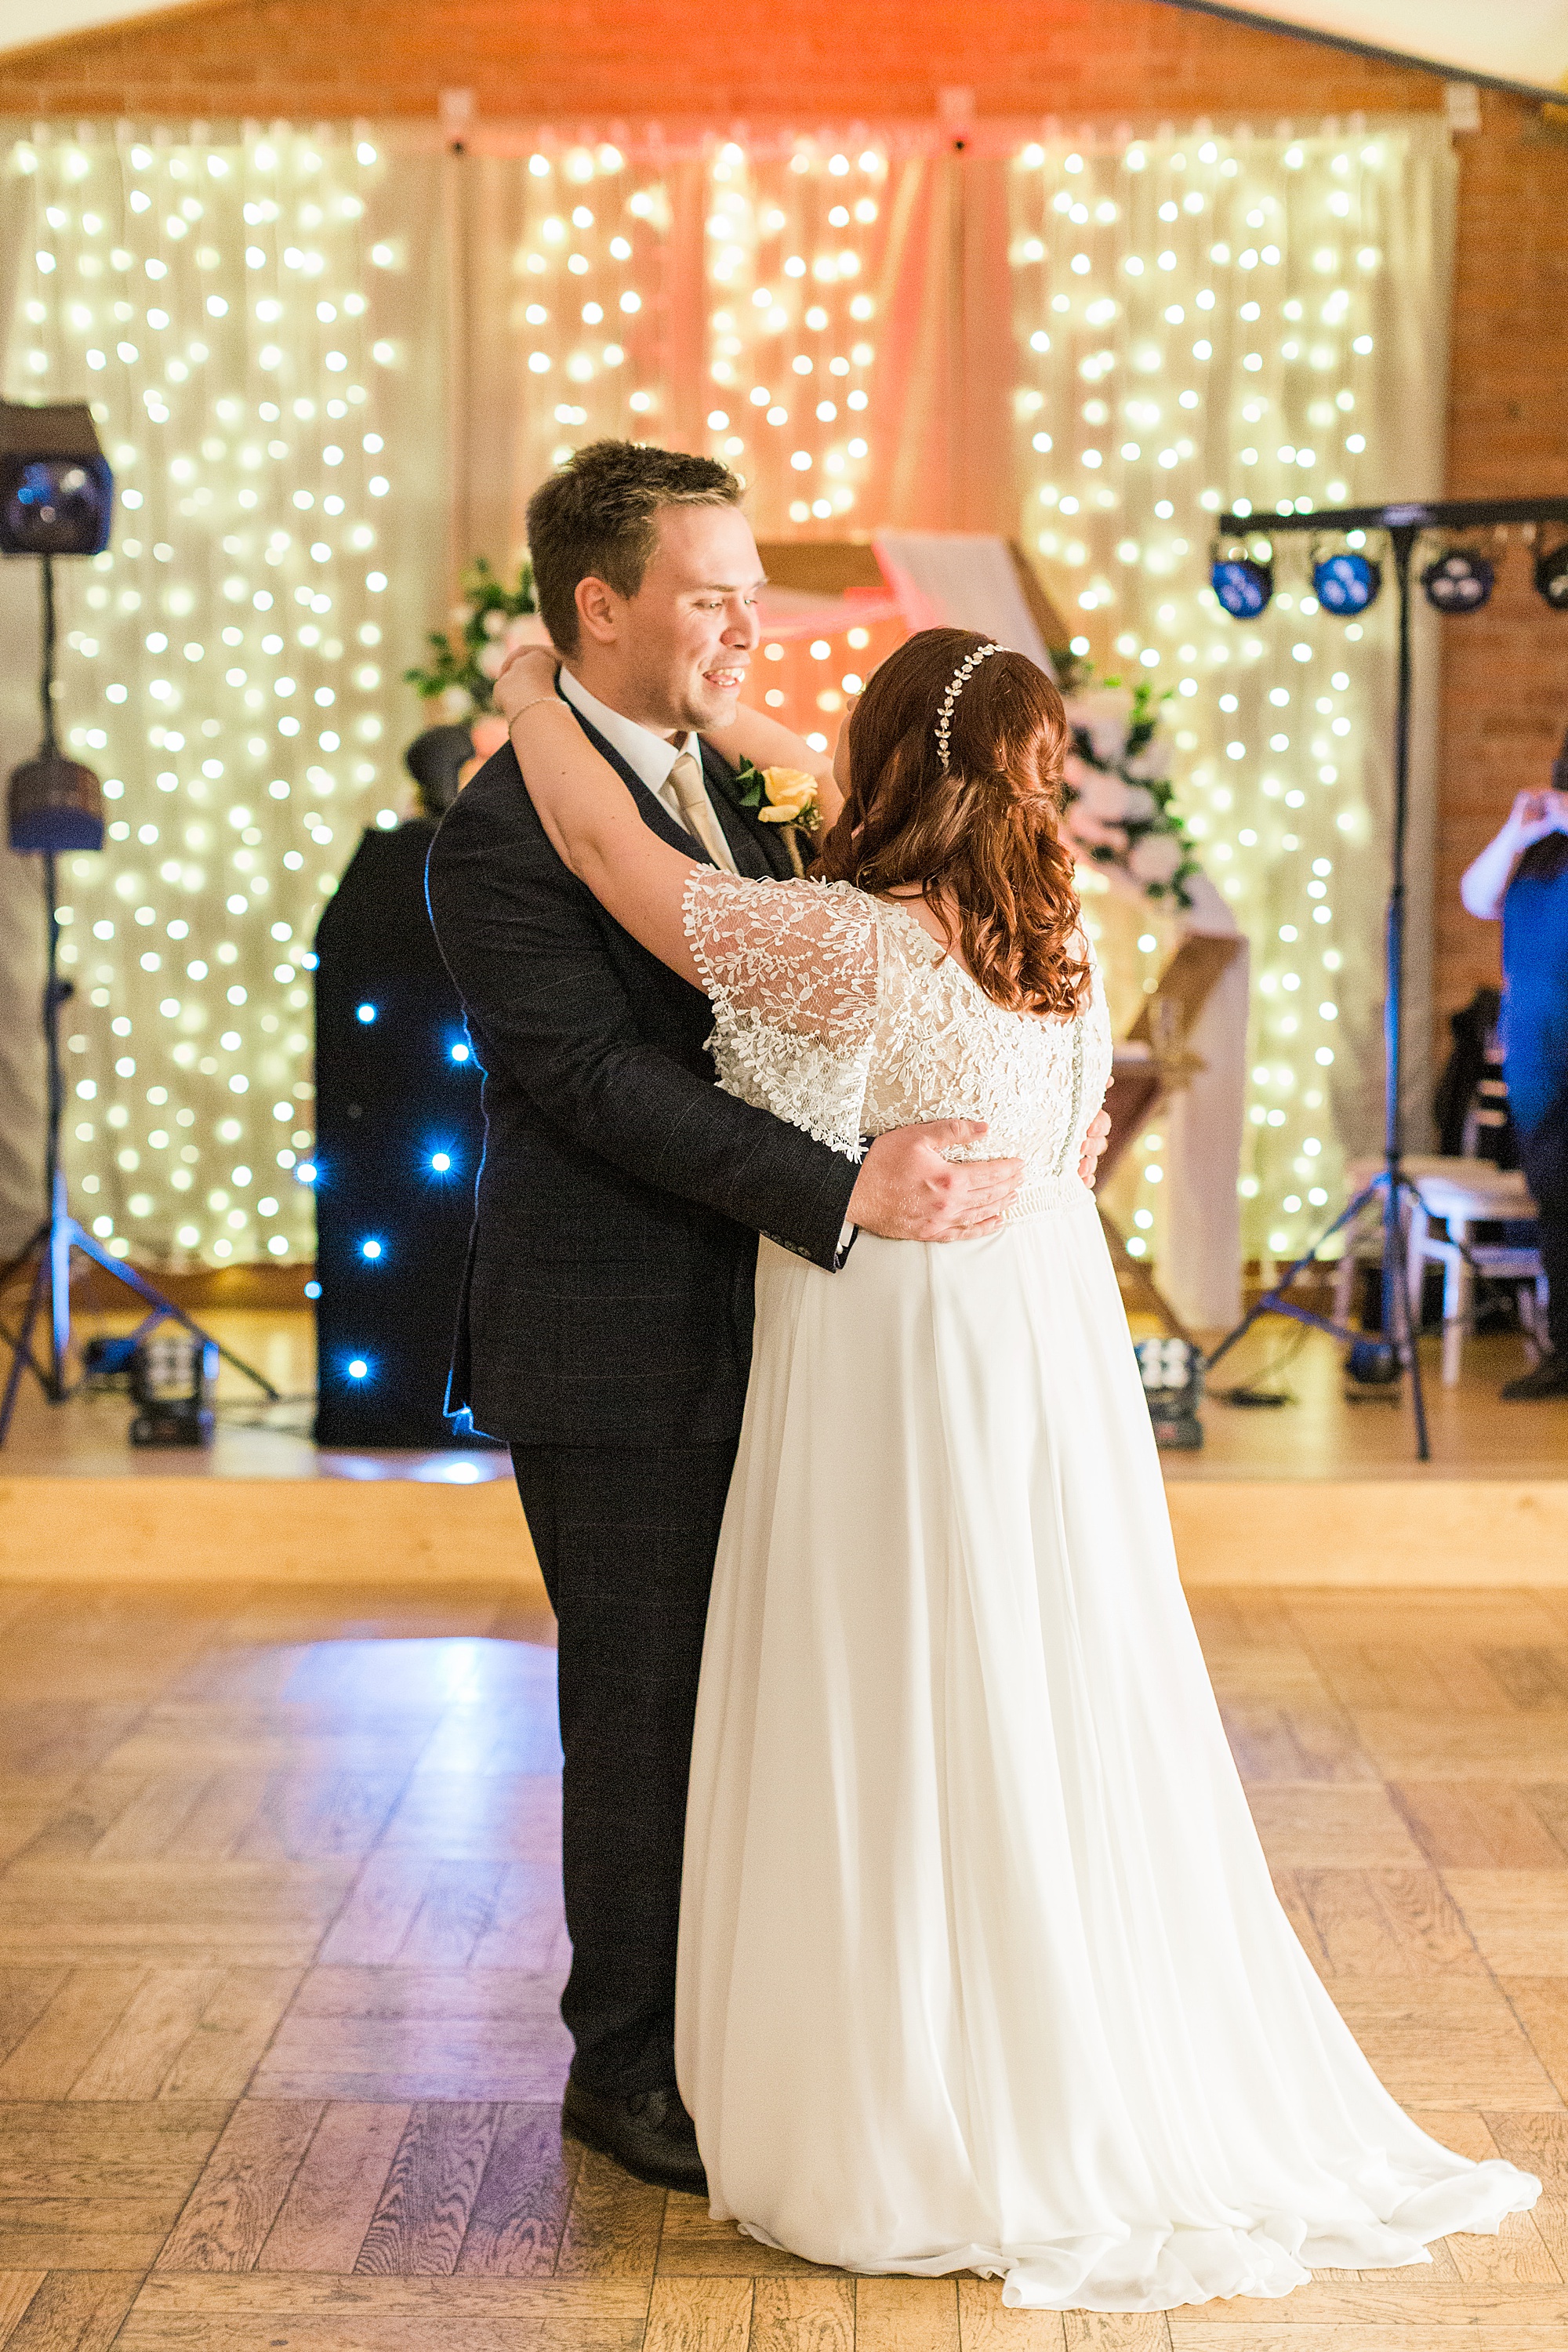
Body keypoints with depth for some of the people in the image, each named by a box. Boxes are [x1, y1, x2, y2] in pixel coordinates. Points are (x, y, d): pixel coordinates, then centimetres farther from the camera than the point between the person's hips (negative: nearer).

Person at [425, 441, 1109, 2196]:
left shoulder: (715, 783, 11)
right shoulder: (504, 833, -16)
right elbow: (608, 1081, -24)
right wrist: (845, 1193, -30)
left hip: (739, 1325, 8)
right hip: (612, 1351, -8)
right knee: (643, 1706, 3)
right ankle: (625, 2065, 20)